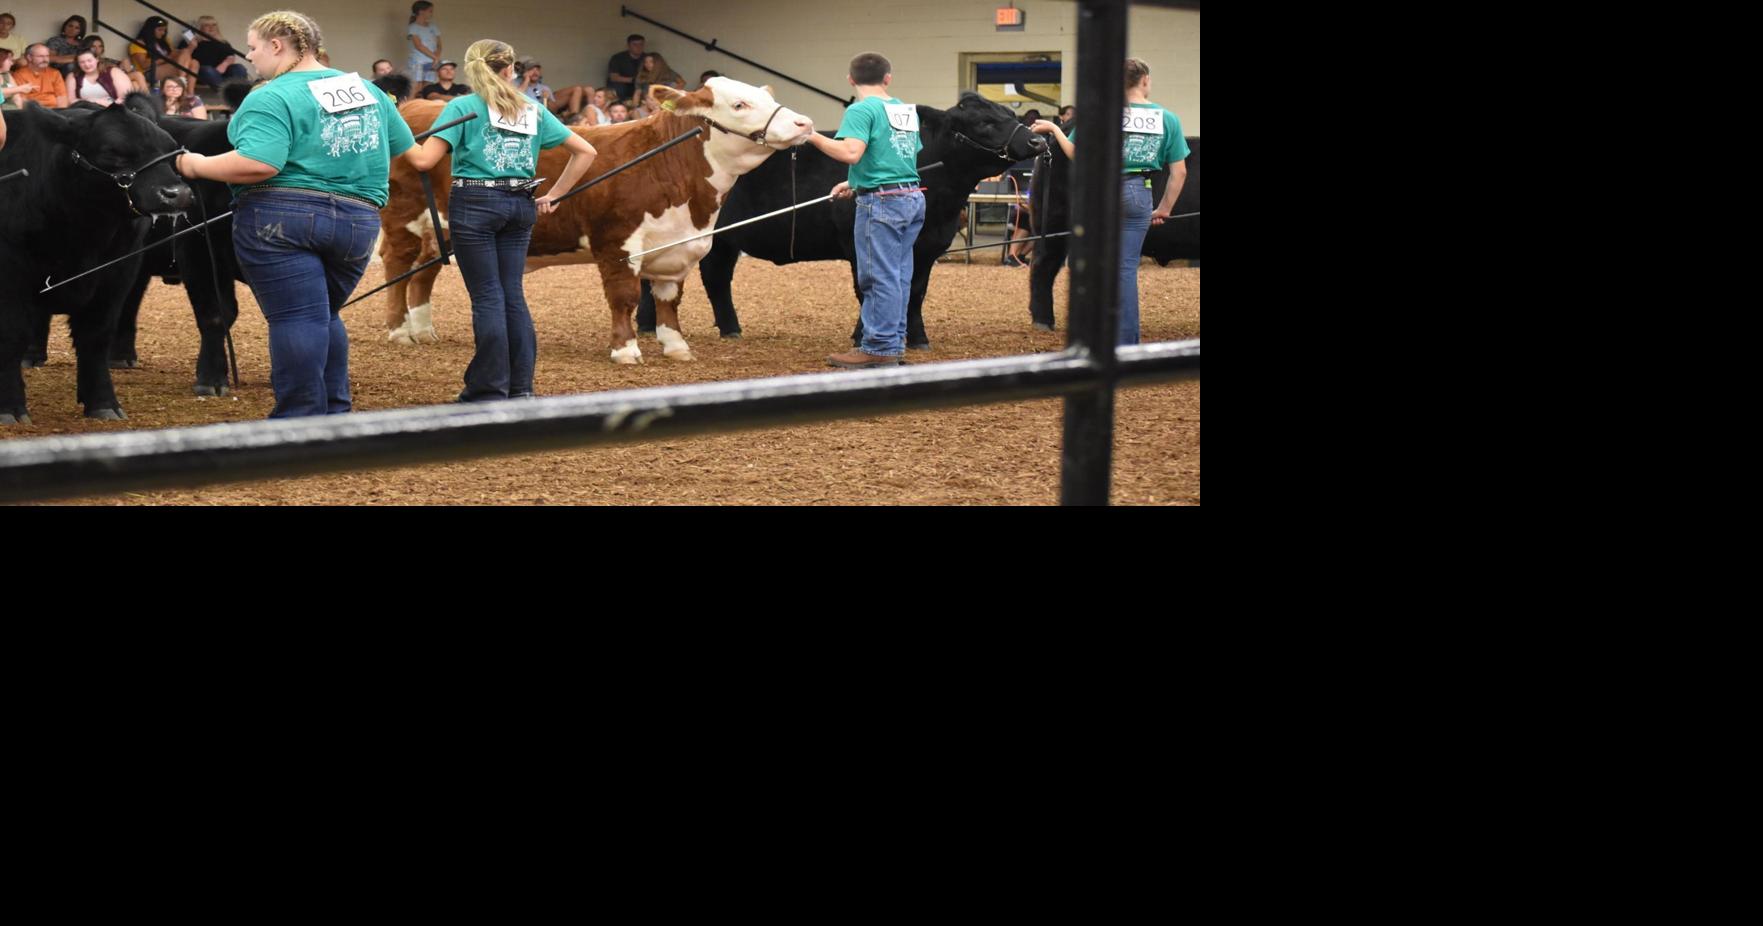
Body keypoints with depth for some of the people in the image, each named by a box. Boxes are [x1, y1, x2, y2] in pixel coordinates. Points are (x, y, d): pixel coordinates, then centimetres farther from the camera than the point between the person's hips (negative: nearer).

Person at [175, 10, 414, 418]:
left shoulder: (271, 98, -8)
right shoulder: (368, 90, 15)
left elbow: (258, 164, -21)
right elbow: (405, 149, 21)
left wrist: (198, 166, -7)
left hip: (279, 219, -6)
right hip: (357, 223, 7)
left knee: (296, 317, -5)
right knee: (322, 316, 19)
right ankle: (336, 413, 19)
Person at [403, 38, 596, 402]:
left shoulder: (463, 107, -4)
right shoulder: (533, 111, 9)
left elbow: (423, 159, -11)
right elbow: (585, 151, 10)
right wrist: (555, 195, 12)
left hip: (474, 205, -4)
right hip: (520, 206, 4)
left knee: (487, 297, -1)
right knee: (513, 294, 10)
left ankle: (490, 392, 1)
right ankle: (521, 389, 12)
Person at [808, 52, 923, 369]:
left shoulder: (861, 110, -9)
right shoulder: (908, 111, 15)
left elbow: (851, 153, -23)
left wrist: (814, 137, -13)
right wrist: (856, 184, 26)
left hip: (881, 201, -8)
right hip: (912, 197, 8)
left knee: (880, 276, -4)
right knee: (898, 276, 13)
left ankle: (880, 350, -1)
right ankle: (894, 344, 17)